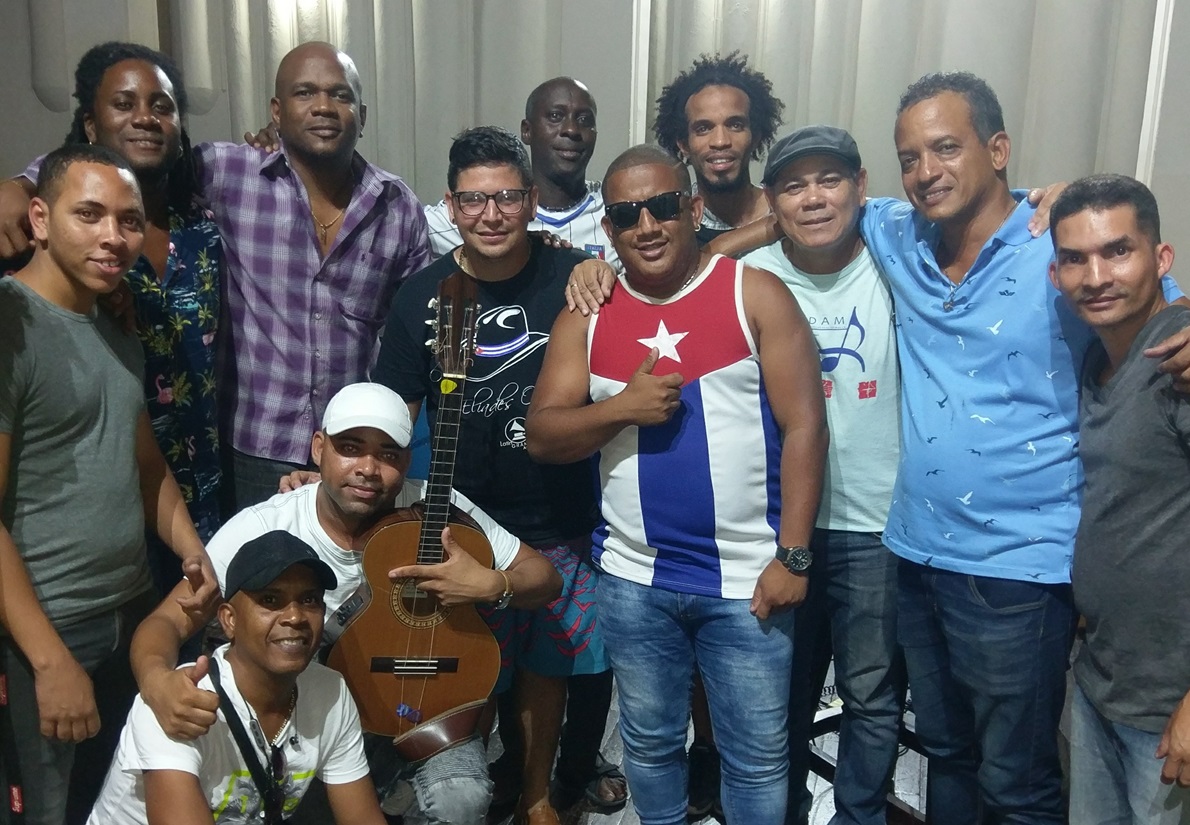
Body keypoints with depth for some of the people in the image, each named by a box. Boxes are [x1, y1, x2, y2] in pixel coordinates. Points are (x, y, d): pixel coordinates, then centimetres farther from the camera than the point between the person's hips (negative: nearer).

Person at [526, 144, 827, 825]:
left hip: (748, 578, -2)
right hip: (633, 579, 3)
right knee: (650, 741, 21)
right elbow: (542, 437, 0)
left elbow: (804, 427, -9)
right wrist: (623, 407, -18)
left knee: (758, 754, 13)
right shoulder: (586, 318, 3)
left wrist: (793, 556, -13)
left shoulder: (756, 295, -6)